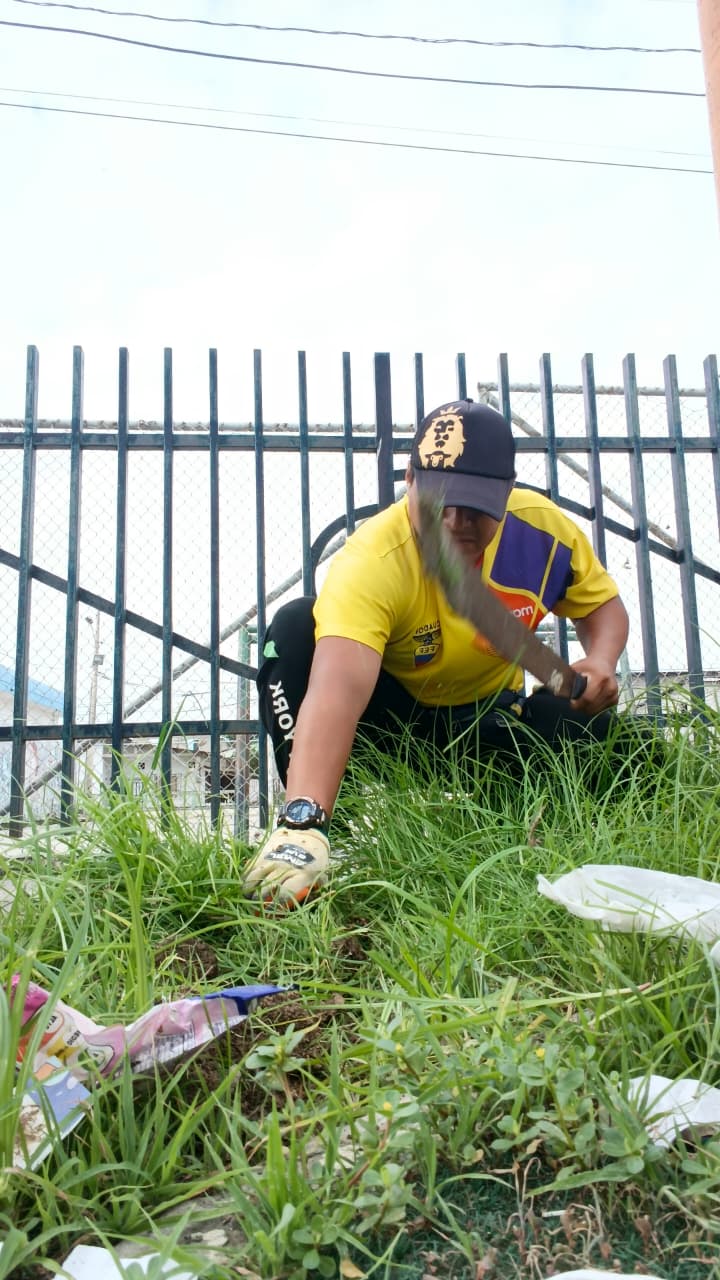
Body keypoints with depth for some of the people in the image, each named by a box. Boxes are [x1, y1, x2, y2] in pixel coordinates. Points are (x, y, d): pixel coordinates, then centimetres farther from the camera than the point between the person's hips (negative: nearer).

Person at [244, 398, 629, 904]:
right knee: (297, 628, -31)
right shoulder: (372, 560, -35)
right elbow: (339, 689, -51)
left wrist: (602, 661, -22)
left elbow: (604, 603, 1)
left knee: (607, 737, -24)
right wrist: (304, 821, -65)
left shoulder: (545, 527, -19)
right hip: (389, 715, -3)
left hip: (491, 716, 4)